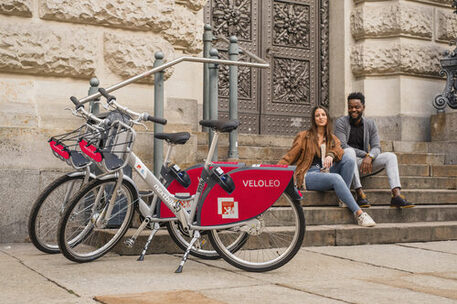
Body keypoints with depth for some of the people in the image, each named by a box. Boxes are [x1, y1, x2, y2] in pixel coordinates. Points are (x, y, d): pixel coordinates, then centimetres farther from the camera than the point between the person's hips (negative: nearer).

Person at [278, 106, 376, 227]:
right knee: (336, 178, -35)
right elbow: (290, 157, 5)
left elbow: (339, 151, -2)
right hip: (309, 175, -4)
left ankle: (344, 198, -21)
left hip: (326, 173, 4)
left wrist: (331, 155, -26)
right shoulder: (304, 136, 10)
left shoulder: (332, 138, 20)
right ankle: (358, 213, -36)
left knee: (349, 156, -20)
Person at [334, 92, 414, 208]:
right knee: (348, 152, -37)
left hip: (365, 163, 4)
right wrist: (365, 154, -19)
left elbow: (376, 147, 2)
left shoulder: (370, 124, 10)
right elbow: (342, 147, -14)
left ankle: (397, 195, -32)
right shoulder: (341, 122, -3)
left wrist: (369, 157, -22)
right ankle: (359, 193, -41)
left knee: (390, 156, -15)